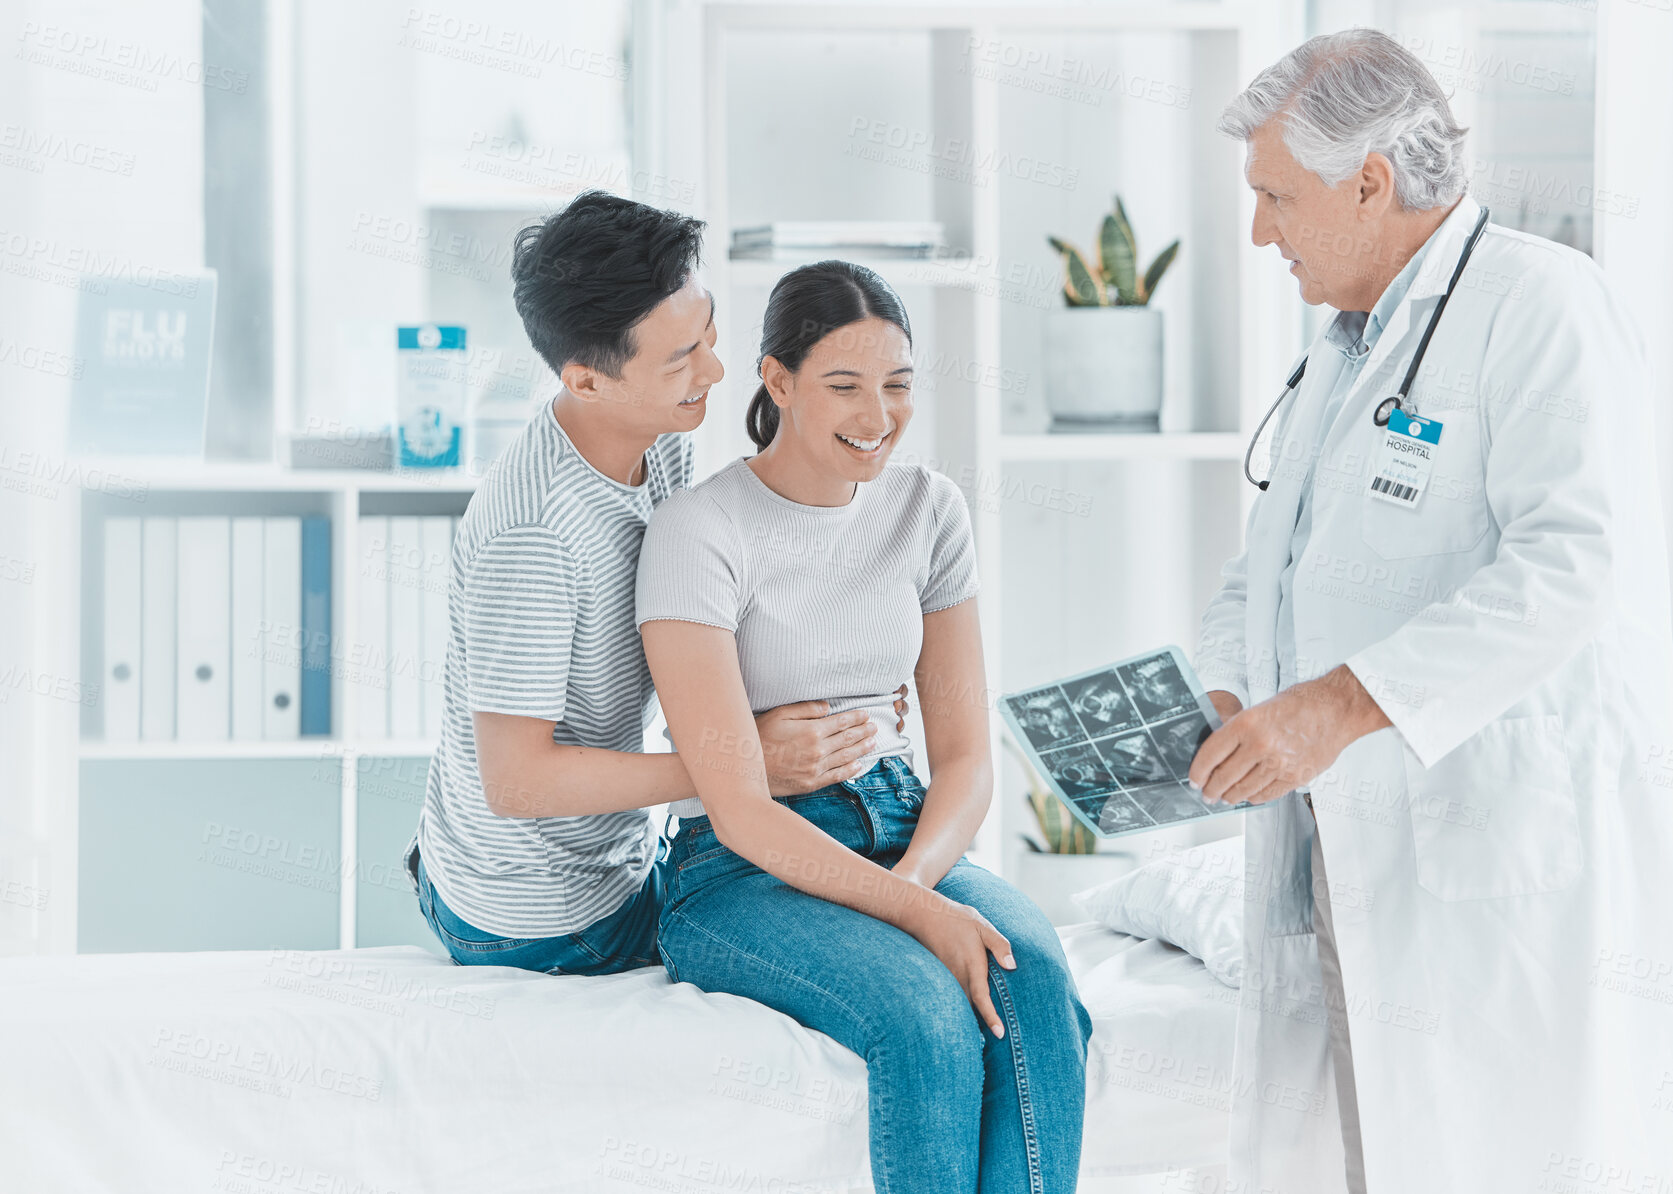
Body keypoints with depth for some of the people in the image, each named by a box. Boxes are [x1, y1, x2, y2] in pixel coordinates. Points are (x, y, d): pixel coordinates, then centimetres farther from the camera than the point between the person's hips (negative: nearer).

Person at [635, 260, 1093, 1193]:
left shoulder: (929, 509, 7)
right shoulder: (699, 533, -11)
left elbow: (965, 755, 7)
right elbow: (739, 810, -15)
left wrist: (915, 879, -15)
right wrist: (914, 914, -25)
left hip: (904, 834, 5)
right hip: (743, 873, -5)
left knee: (1036, 979, -28)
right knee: (925, 1010, -34)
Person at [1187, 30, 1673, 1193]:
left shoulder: (1543, 304, -10)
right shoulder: (1346, 346, 20)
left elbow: (1576, 564, -23)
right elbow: (1272, 552, 23)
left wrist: (1339, 706, -29)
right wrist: (1235, 697, 2)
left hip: (1500, 850, -9)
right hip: (1338, 856, 9)